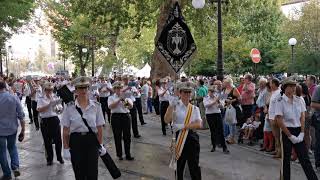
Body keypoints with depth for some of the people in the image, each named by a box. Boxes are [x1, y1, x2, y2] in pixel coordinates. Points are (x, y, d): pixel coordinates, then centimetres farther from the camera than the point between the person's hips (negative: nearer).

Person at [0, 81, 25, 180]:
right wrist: (23, 130, 2)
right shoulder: (14, 98, -7)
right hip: (12, 129, 3)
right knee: (12, 147, 25)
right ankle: (15, 167, 6)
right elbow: (21, 116, -6)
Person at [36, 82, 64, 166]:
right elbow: (39, 109, -13)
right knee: (47, 141, 7)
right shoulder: (41, 99, 2)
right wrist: (49, 104, -20)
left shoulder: (56, 97, 6)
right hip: (45, 121, -1)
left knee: (58, 140, 5)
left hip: (55, 120, 1)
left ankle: (59, 157, 22)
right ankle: (49, 159, 21)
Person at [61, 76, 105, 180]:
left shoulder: (96, 106, -1)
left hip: (92, 141, 0)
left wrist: (101, 145, 5)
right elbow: (66, 130, 0)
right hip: (76, 141, 0)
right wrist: (66, 148, -2)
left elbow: (99, 128, 4)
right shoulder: (69, 107, -3)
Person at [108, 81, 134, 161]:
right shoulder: (111, 98, 6)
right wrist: (119, 99, -16)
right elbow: (110, 106, -13)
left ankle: (128, 154, 11)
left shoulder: (126, 96, 12)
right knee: (117, 137, 3)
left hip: (125, 116, 2)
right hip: (116, 117, -2)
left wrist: (126, 99, -21)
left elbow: (131, 106, -2)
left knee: (127, 136, 3)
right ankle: (119, 154, 16)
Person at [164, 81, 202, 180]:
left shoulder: (194, 108, 7)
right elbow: (167, 120, -17)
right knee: (179, 165, 13)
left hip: (192, 138, 2)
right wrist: (171, 106, -24)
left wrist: (184, 126, -16)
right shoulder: (175, 106, -2)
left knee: (194, 165, 4)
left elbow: (199, 124, -7)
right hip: (179, 138, -1)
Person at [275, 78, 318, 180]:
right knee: (286, 159, 6)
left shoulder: (298, 100, 4)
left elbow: (302, 117, 5)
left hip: (298, 131, 4)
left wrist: (302, 133, -5)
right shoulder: (280, 101, -9)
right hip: (286, 131, -4)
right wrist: (290, 135, -11)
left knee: (305, 158, 5)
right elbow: (279, 120, -12)